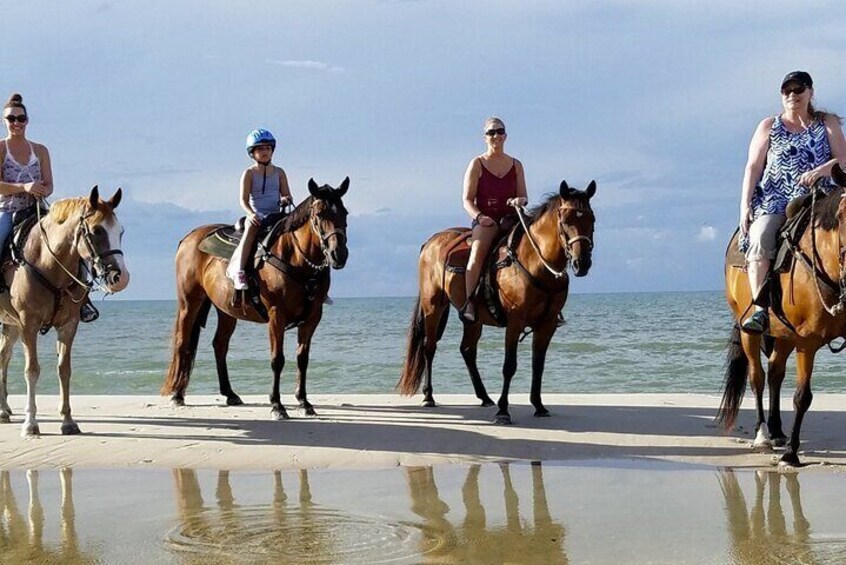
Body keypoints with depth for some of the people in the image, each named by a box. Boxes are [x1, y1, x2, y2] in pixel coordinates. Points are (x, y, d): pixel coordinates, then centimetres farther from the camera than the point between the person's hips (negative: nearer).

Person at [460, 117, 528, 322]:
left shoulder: (516, 165, 16)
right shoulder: (477, 164, 6)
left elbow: (523, 197, 15)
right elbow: (467, 200, 2)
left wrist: (520, 201, -11)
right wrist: (479, 216, -18)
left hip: (510, 218, 3)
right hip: (484, 220, -3)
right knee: (479, 248, -34)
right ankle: (468, 302, -38)